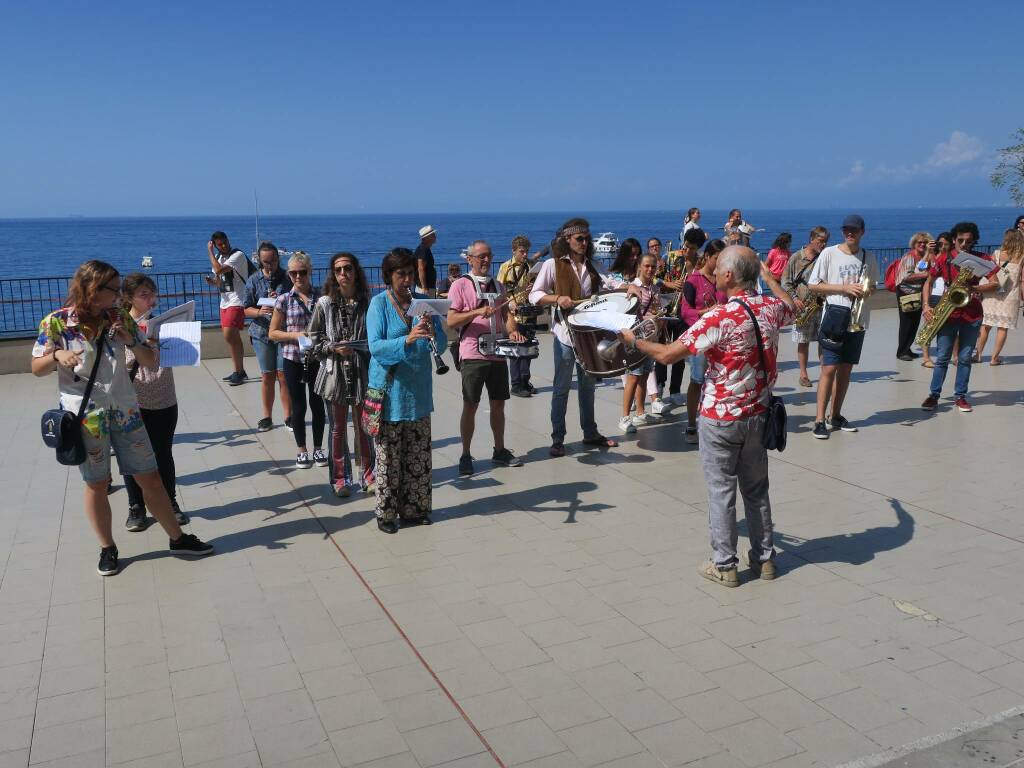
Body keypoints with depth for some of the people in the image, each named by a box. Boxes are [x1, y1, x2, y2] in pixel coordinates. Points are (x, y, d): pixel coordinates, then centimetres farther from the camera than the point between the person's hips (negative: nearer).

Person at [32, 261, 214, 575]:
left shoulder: (120, 317, 2)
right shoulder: (57, 322, -7)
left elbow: (150, 360, 5)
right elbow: (36, 369, -1)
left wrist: (130, 341, -14)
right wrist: (57, 355, -22)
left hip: (125, 410, 3)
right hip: (85, 415, -3)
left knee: (150, 478, 7)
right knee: (96, 484, 9)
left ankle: (178, 538, 18)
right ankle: (107, 548, 25)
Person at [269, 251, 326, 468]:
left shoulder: (321, 297, -1)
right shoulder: (284, 300, -1)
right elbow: (273, 333, 2)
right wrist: (296, 335, -13)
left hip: (317, 359, 1)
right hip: (293, 361, 0)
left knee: (317, 404, 9)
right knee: (298, 406, 7)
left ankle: (318, 448, 24)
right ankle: (301, 450, 22)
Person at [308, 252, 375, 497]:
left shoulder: (367, 302, -2)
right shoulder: (325, 303, -1)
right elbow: (314, 337, 3)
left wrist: (362, 348, -11)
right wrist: (334, 348, -12)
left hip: (362, 373, 0)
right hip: (335, 373, 1)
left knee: (362, 427, 8)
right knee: (338, 429, 10)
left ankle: (367, 476, 24)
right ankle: (340, 478, 22)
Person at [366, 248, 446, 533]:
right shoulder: (379, 303, -6)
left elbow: (441, 343, 3)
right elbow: (375, 346, -16)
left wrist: (432, 333, -19)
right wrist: (407, 340, -31)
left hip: (419, 389, 4)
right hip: (390, 389, -4)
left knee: (418, 454, 10)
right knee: (388, 455, 2)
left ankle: (414, 508, 22)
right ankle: (386, 512, 13)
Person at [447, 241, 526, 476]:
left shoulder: (497, 285, 15)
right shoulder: (461, 285, -3)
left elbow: (506, 313, 12)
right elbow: (451, 321, -9)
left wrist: (512, 331, -8)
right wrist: (477, 312, -21)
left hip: (498, 354, 5)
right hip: (473, 355, -5)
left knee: (498, 404, 12)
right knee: (470, 406, 1)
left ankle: (500, 451, 25)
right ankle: (465, 456, 11)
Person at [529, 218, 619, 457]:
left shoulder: (590, 266, 11)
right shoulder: (553, 265, -5)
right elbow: (534, 295, -8)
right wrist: (558, 298, -24)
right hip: (565, 335, -5)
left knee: (588, 384, 14)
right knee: (562, 387, 0)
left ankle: (590, 433, 26)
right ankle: (557, 439, 7)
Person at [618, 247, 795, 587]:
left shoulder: (719, 318, -22)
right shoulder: (770, 308, -3)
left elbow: (667, 355, -20)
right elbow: (792, 306, 24)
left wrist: (634, 340, -3)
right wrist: (767, 274, 33)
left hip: (721, 418, -6)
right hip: (758, 415, 6)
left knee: (721, 491, 6)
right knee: (756, 489, 18)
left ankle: (724, 565, 15)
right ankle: (764, 558, 28)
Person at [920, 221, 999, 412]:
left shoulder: (982, 259, 0)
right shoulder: (944, 260, 0)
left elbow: (995, 285, -6)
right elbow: (928, 282, 9)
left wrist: (973, 288, -24)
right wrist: (926, 306, -4)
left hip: (972, 315, 1)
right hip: (948, 314, -1)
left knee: (965, 357, 6)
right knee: (942, 357, 0)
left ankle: (960, 396, 14)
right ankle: (933, 395, 6)